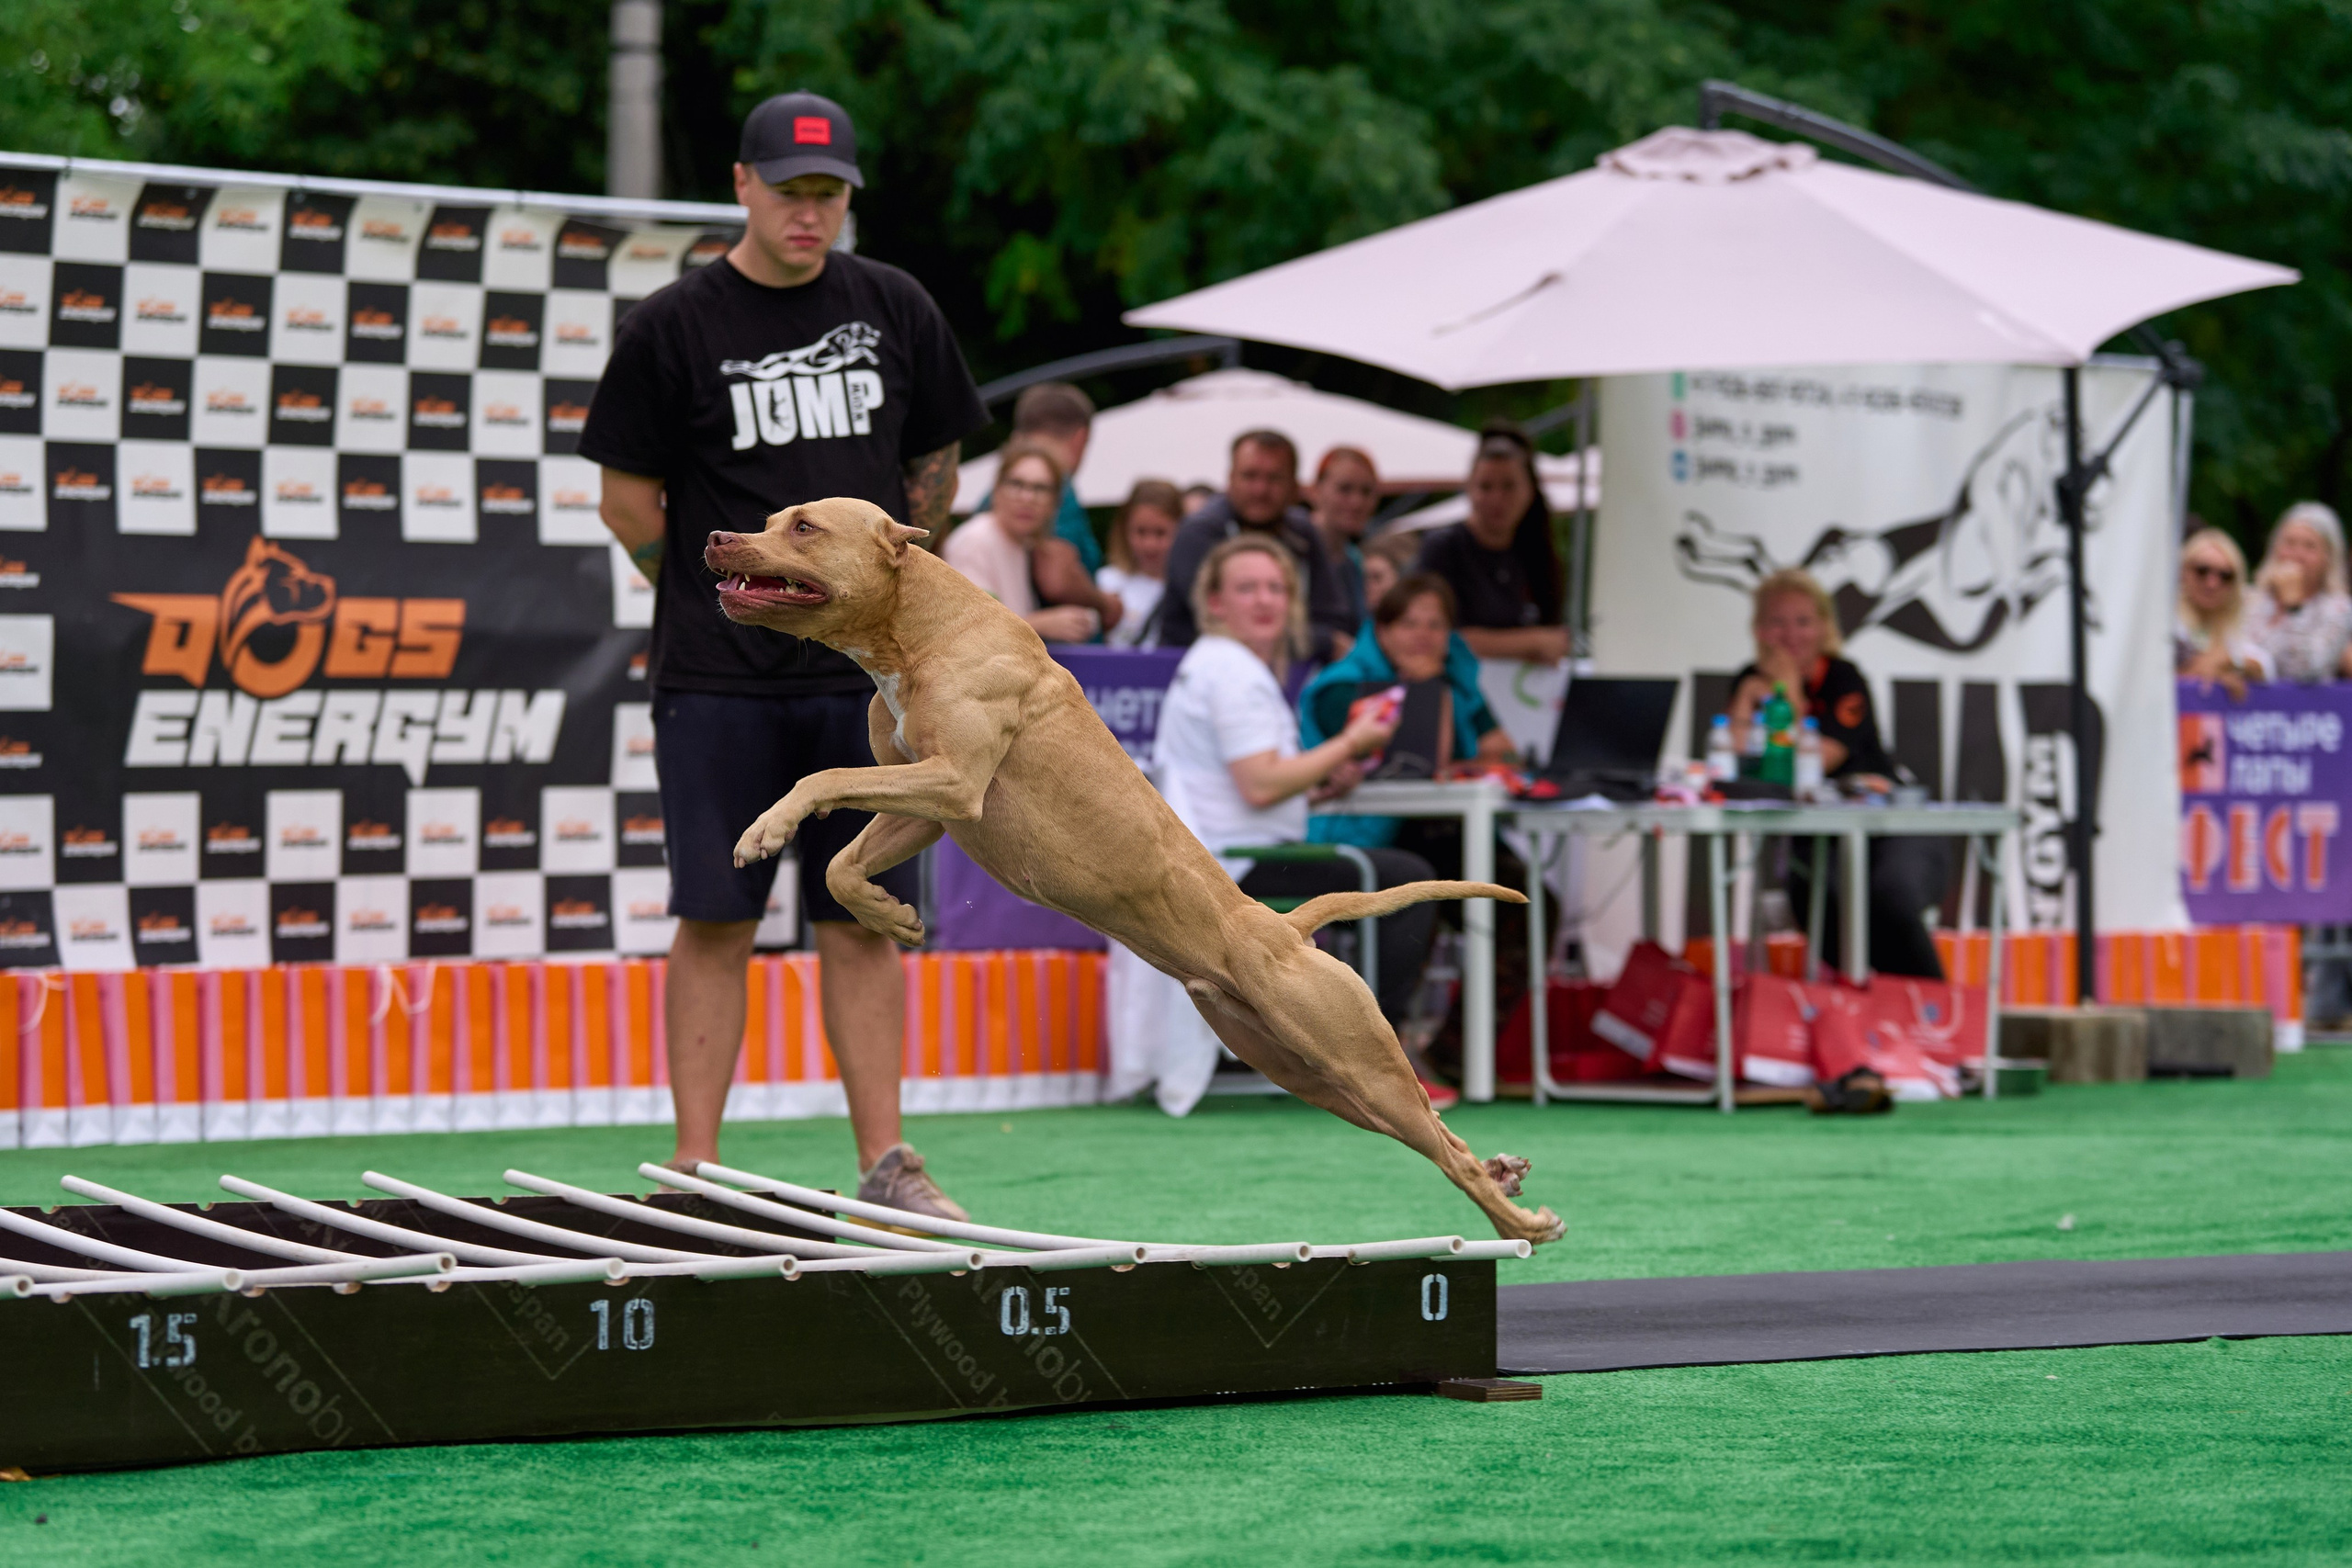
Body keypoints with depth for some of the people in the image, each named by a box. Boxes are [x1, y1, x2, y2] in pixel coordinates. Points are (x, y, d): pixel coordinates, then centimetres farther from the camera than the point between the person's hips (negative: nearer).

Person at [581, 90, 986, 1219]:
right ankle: (695, 1170, 2)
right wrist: (724, 597, 4)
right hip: (717, 679, -3)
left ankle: (885, 1164, 8)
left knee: (863, 917, 5)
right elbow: (628, 502, 2)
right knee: (716, 921, -2)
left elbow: (933, 468, 18)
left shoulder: (894, 312, 7)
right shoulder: (673, 328, -3)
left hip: (863, 671, 3)